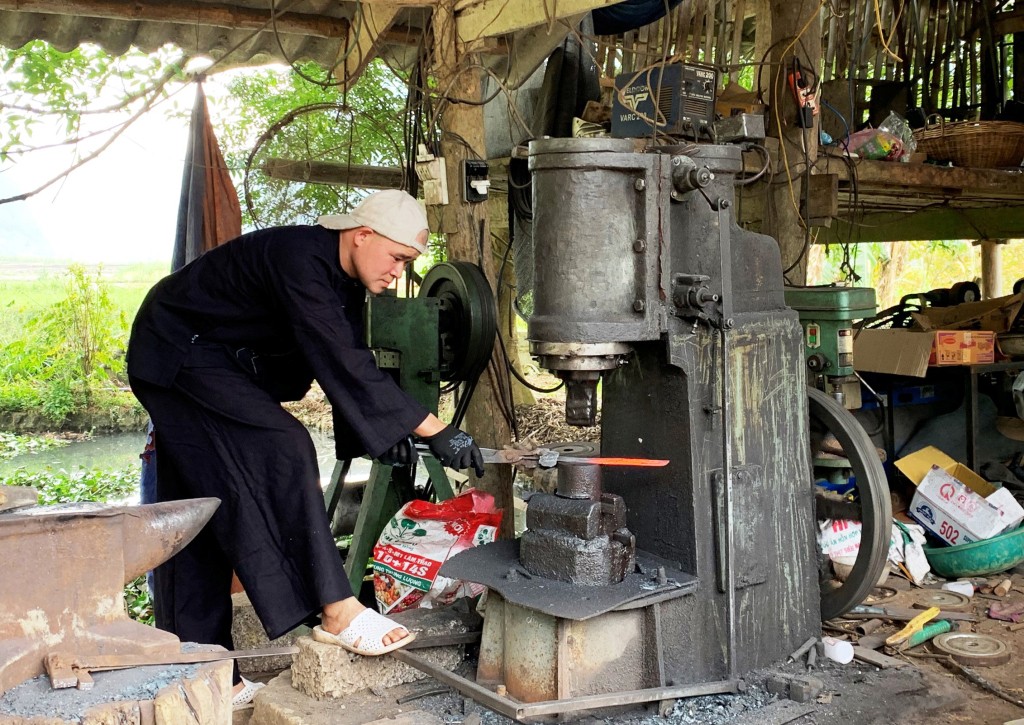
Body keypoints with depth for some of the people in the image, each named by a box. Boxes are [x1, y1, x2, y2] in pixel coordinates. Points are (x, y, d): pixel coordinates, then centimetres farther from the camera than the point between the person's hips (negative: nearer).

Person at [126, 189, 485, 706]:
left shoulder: (344, 277, -1)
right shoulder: (299, 261, -30)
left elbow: (347, 363, 1)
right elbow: (342, 365, -37)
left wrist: (379, 432, -16)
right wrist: (434, 430, -37)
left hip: (218, 363, 9)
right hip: (178, 354, -9)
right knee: (280, 451, -23)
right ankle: (337, 612, -21)